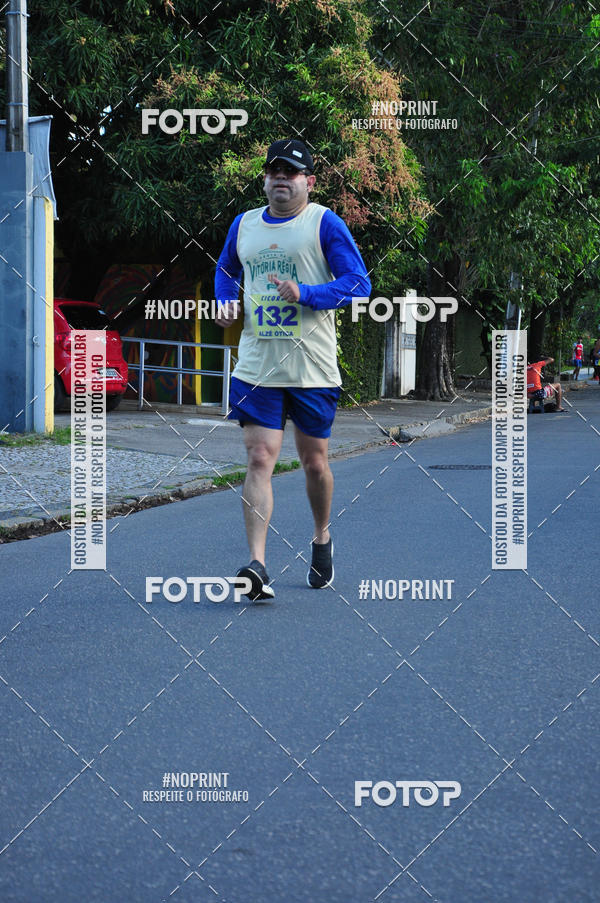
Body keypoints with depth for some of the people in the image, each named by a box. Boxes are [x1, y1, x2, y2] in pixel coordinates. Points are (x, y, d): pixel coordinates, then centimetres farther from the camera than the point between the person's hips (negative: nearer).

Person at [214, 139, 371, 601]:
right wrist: (227, 301, 9)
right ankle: (257, 566, -16)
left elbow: (359, 283, -9)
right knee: (259, 459, -10)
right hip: (256, 367, 2)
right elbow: (226, 270, 30)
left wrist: (306, 294, -22)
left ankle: (322, 538, 37)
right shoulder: (244, 224, 11)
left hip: (313, 368, -2)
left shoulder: (325, 224, -4)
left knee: (315, 462, 10)